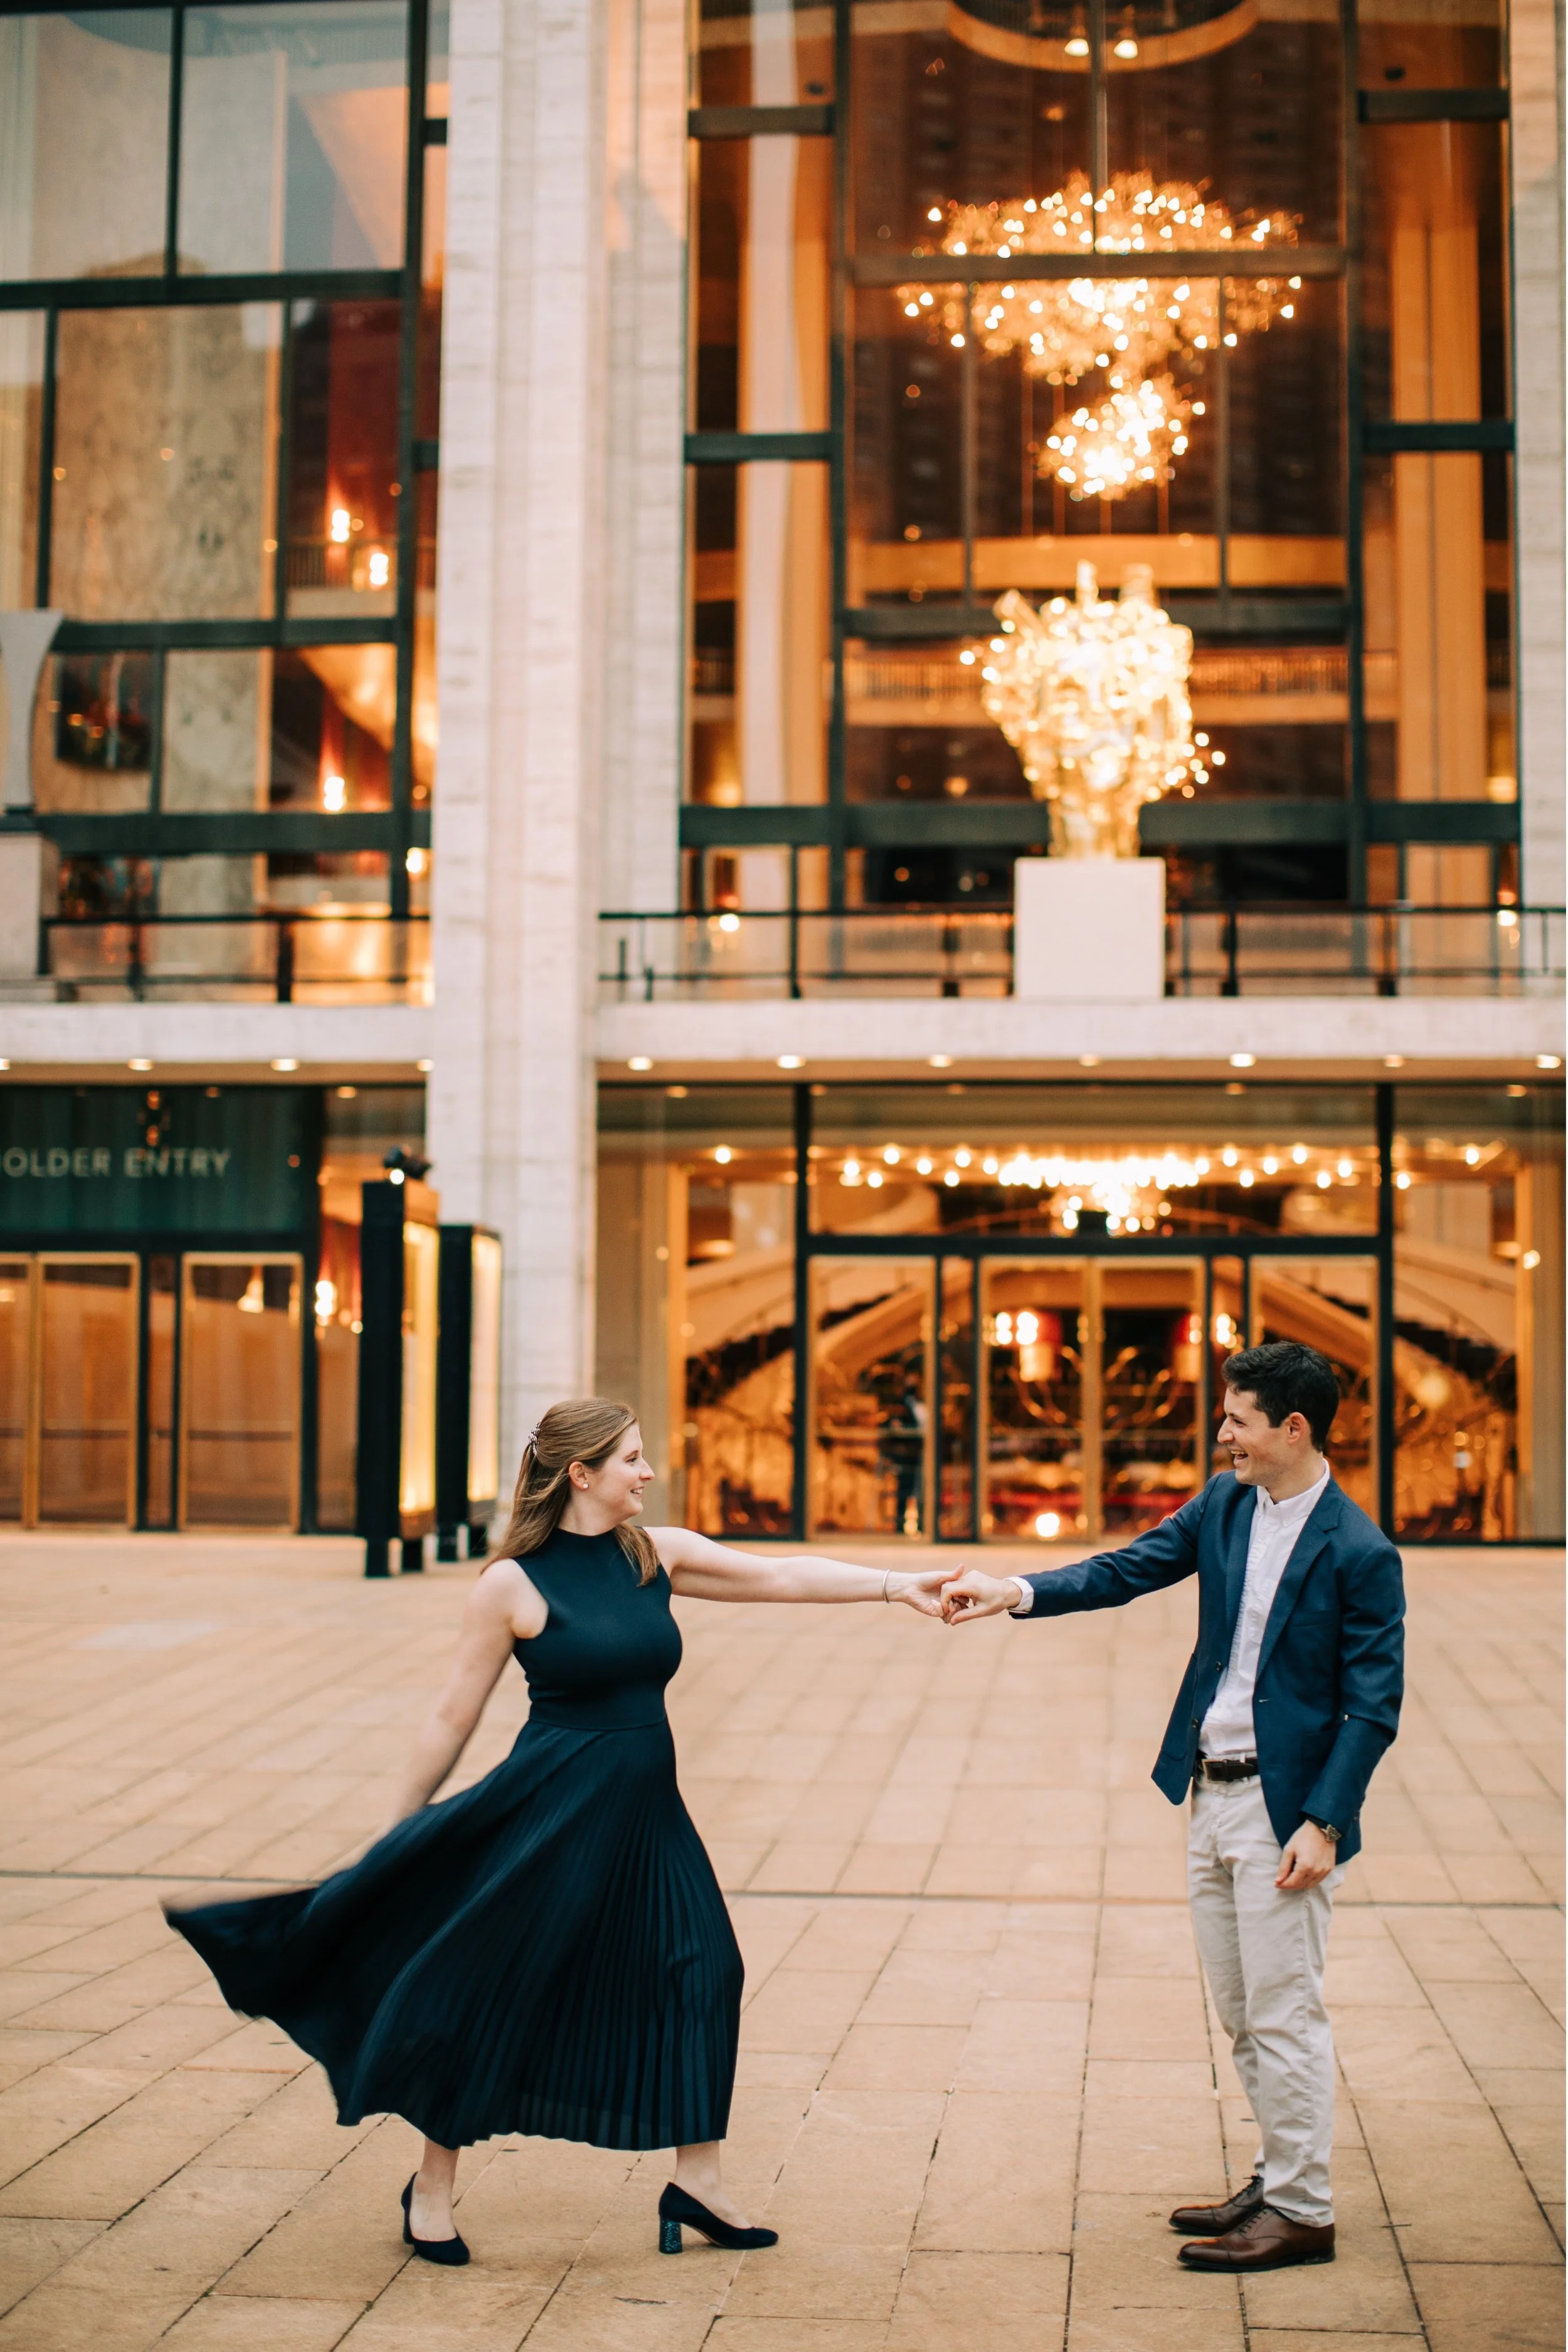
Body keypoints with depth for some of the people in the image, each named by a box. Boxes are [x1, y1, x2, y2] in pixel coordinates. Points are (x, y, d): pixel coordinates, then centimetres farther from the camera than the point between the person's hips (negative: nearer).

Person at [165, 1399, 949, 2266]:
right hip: (551, 1807, -6)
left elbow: (781, 1576, 1)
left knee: (698, 1971, 3)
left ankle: (695, 2180, 16)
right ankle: (432, 2187, 20)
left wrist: (896, 1585, -8)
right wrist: (394, 1832, 0)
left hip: (645, 1807, 6)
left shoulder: (657, 1554, 4)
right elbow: (452, 1719, -4)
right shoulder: (512, 1585, -10)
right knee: (493, 1987, 2)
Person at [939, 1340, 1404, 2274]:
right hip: (1212, 1794, 7)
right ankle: (1279, 2181, 31)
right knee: (1244, 2016, 17)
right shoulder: (1225, 1505, 4)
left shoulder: (1360, 1554, -15)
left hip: (1283, 1808, -7)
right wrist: (1015, 1592, -7)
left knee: (1284, 2015, 1)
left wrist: (1322, 1823, -19)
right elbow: (1126, 1571, 6)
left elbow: (1373, 1708, -14)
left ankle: (1302, 2214, 13)